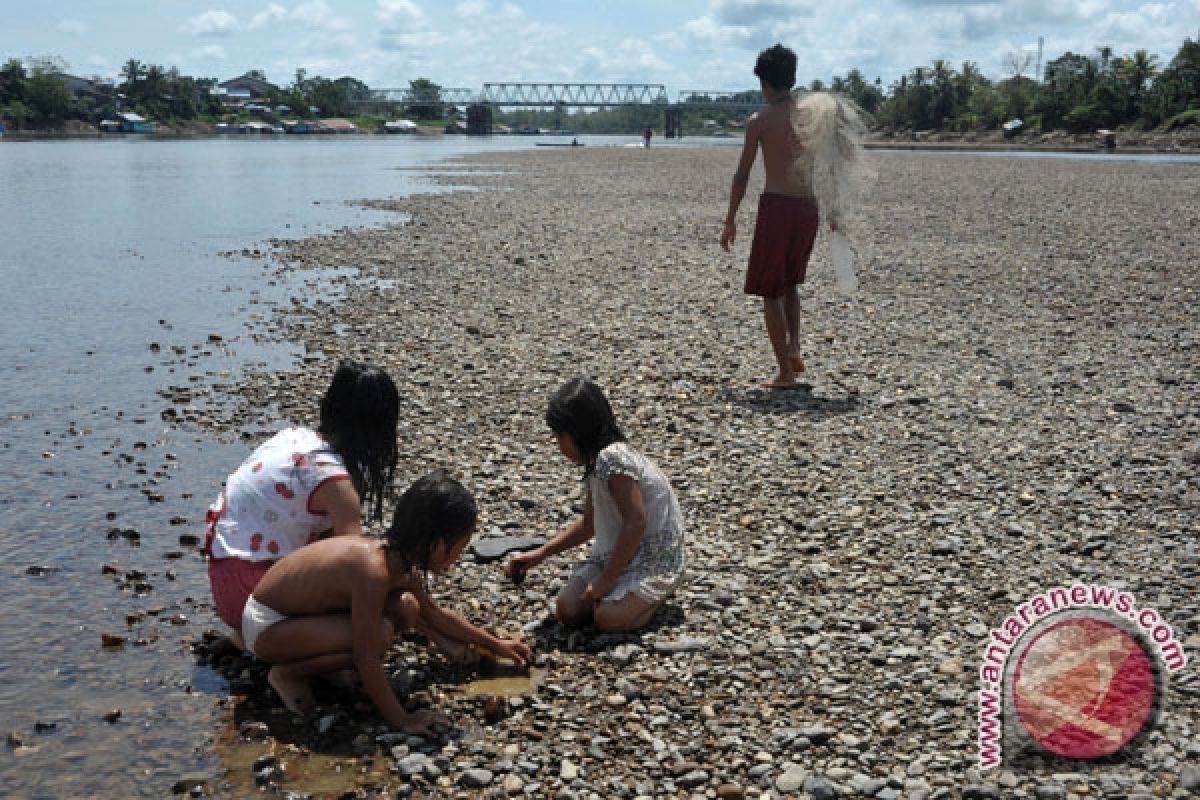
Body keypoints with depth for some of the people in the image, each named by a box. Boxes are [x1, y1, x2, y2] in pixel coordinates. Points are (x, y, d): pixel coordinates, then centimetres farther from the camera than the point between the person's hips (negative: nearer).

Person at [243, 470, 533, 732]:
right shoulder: (373, 569, -33)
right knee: (379, 634, -27)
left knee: (407, 608, -2)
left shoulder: (400, 559, -3)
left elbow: (436, 616, 15)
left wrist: (495, 644, 19)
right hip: (265, 627, -9)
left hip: (292, 608, 9)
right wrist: (401, 720, -22)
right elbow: (367, 658, -30)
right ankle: (288, 674, -7)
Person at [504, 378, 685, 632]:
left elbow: (636, 523, -27)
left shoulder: (612, 457, -23)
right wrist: (539, 555, 12)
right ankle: (628, 589, 13)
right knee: (566, 609, -10)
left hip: (656, 560, -8)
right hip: (616, 554, 8)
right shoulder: (596, 460, 8)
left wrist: (606, 579, -22)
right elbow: (589, 524, 18)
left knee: (608, 618, -28)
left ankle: (655, 594, 1)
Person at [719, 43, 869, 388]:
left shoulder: (759, 121, -4)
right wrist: (834, 214, 17)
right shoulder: (813, 113, 7)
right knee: (789, 283, 24)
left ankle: (786, 372, 4)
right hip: (808, 208, 5)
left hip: (776, 206, -5)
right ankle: (794, 348, 5)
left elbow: (742, 175, -4)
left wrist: (730, 221, 4)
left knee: (770, 292, 6)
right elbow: (830, 168, 9)